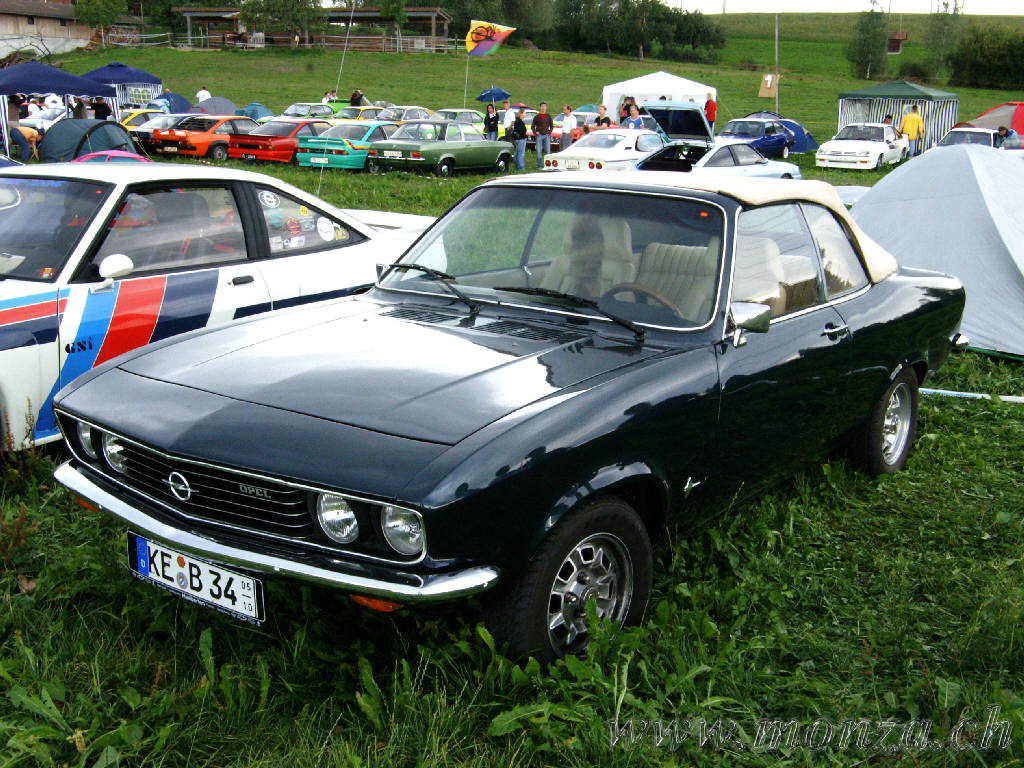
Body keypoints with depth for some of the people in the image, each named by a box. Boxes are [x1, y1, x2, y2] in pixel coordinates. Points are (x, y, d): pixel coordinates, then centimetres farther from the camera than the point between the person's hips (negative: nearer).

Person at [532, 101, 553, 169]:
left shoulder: (548, 116, 9)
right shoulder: (536, 117, 4)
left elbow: (551, 125, 16)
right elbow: (532, 126, 8)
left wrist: (550, 132, 3)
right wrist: (535, 132, -6)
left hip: (546, 135, 1)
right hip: (539, 136, -1)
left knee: (548, 151, -1)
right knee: (539, 151, -2)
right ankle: (540, 166, 4)